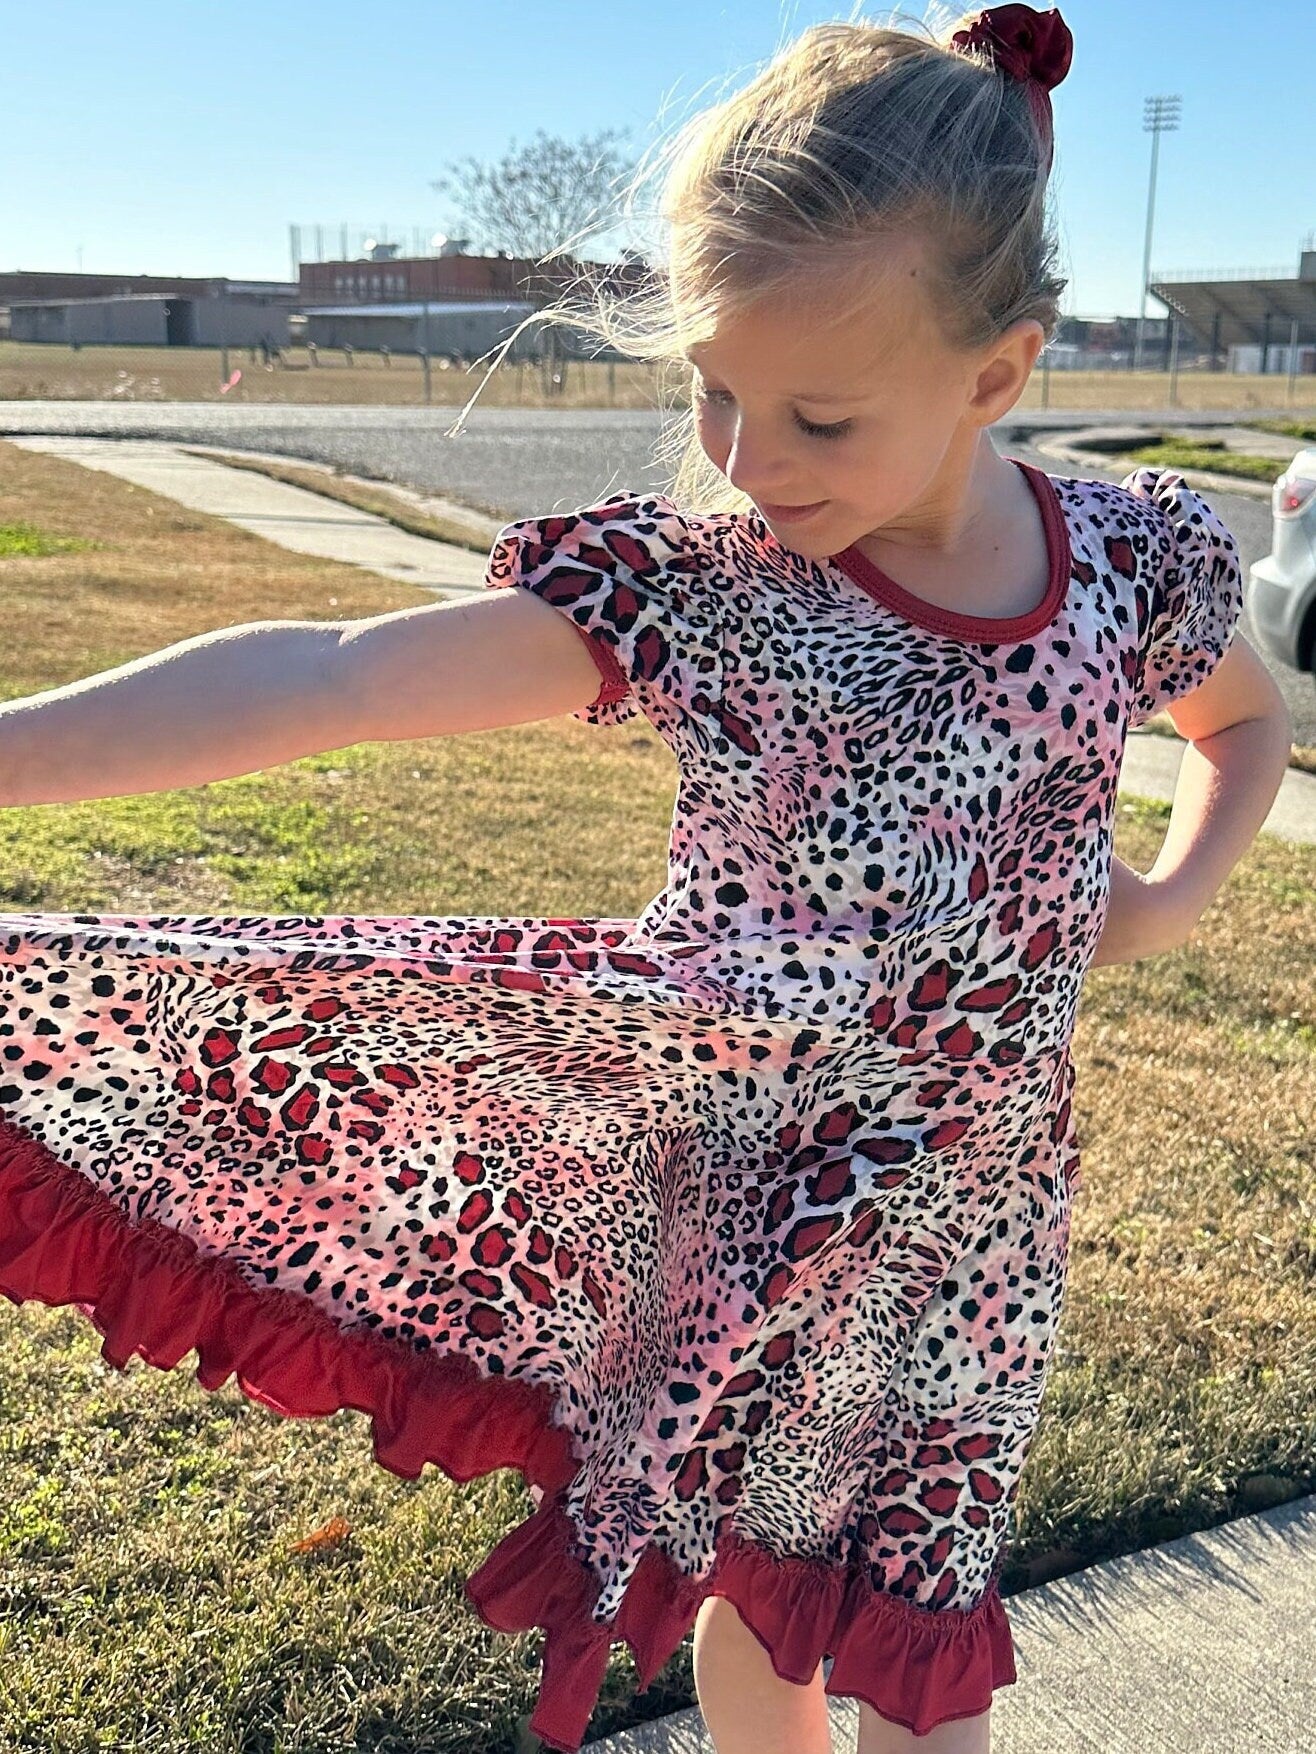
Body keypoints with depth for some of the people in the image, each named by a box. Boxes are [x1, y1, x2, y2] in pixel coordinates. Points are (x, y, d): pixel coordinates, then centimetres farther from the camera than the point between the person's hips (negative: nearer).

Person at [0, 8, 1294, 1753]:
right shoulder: (688, 585, -17)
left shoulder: (1131, 562, -9)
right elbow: (329, 677, -25)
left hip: (972, 1208, 2)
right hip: (736, 1171, -1)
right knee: (751, 1593, 20)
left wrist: (1168, 900, -4)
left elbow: (1251, 716, 14)